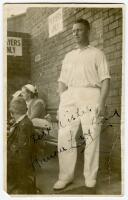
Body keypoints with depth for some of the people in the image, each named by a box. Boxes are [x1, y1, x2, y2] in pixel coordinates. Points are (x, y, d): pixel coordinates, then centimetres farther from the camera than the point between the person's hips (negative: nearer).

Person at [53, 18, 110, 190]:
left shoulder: (97, 54, 10)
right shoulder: (68, 56, 23)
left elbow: (105, 79, 1)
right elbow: (62, 81, 18)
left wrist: (102, 102, -12)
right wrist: (62, 101, 5)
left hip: (90, 95, -4)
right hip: (69, 96, 4)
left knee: (91, 137, -5)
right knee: (64, 136, -2)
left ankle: (90, 177, 6)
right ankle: (66, 176, 8)